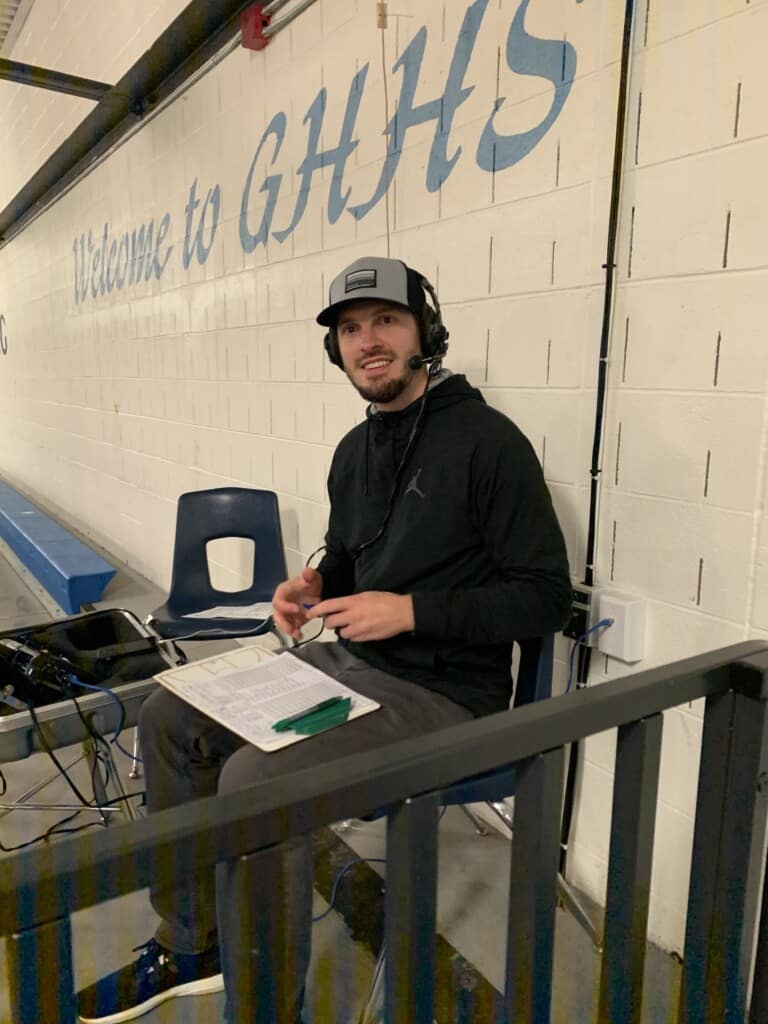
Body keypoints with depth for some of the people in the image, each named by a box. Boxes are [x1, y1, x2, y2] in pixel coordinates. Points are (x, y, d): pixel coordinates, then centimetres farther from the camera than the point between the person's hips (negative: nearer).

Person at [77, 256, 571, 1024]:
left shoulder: (487, 441, -14)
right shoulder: (354, 450, 10)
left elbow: (544, 597, -15)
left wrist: (411, 611, -23)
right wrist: (312, 587, -1)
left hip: (440, 691, -8)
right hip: (347, 659, 9)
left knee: (256, 780, -28)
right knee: (170, 716, 5)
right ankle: (189, 947, 20)